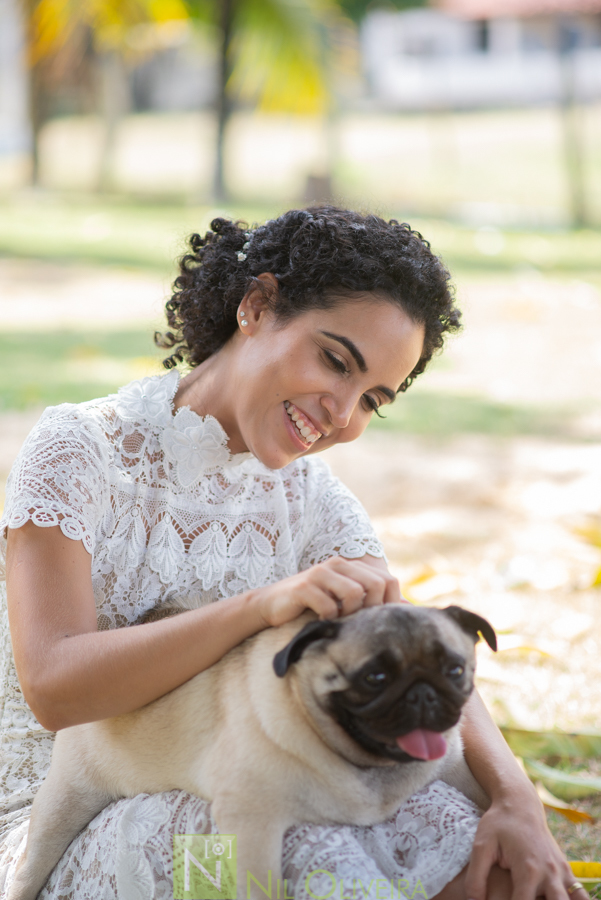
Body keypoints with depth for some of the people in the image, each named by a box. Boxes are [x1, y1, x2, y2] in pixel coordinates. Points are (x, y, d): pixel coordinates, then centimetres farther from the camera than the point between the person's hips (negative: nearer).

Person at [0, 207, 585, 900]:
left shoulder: (309, 499, 6)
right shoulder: (80, 450, -10)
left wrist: (515, 799, -23)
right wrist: (265, 604, -33)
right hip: (58, 834, -4)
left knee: (459, 833, -23)